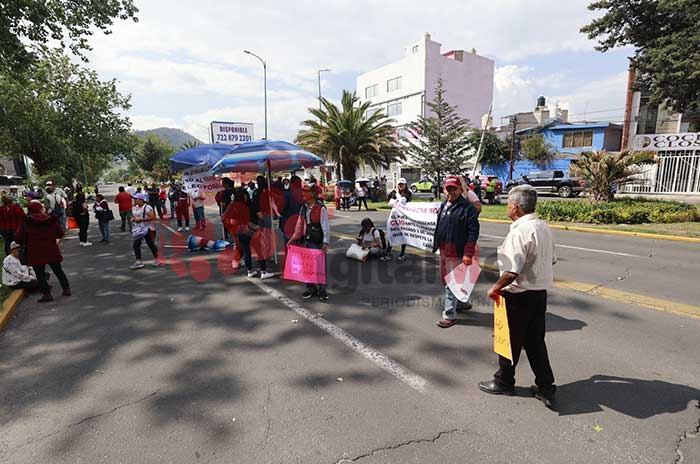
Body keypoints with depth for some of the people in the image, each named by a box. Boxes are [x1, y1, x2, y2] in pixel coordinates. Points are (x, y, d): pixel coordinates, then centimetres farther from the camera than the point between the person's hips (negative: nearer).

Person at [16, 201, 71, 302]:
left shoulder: (25, 222, -7)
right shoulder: (51, 219, -4)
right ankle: (66, 289, 20)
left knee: (39, 273, 8)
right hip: (52, 251, 2)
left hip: (35, 253, -2)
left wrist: (25, 243, 12)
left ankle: (46, 294, 6)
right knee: (58, 270, 16)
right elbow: (60, 233, 0)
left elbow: (18, 238, -8)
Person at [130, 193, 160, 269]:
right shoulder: (134, 208, 11)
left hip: (147, 229, -7)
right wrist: (133, 219, 0)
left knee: (151, 244, 2)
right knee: (136, 245, 0)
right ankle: (139, 262, 7)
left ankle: (156, 259, 18)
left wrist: (141, 219, -23)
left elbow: (152, 217, -23)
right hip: (138, 229, 8)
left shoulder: (147, 207, -14)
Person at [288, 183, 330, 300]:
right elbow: (299, 225, 15)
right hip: (306, 241, 6)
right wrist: (293, 239, 10)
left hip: (317, 242, -6)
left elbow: (325, 227, -13)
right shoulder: (303, 208, 9)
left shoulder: (321, 208, -12)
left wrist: (325, 243, -19)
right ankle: (311, 288, 27)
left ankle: (322, 290, 16)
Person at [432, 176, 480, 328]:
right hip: (443, 250, 9)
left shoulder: (468, 208, -13)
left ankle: (450, 315, 7)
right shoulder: (443, 205, 13)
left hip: (456, 253, -9)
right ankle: (462, 302, 39)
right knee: (445, 279, 19)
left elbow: (473, 232, -17)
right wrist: (437, 246, 19)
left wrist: (468, 254, -21)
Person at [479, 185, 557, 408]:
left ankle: (504, 382, 29)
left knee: (509, 340, 11)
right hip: (540, 293, 8)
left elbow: (512, 271, -28)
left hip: (519, 297, -8)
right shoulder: (544, 227, 5)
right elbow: (551, 260, 17)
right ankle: (545, 388, 26)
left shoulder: (519, 231, -24)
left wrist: (496, 288, -14)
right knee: (535, 341, 18)